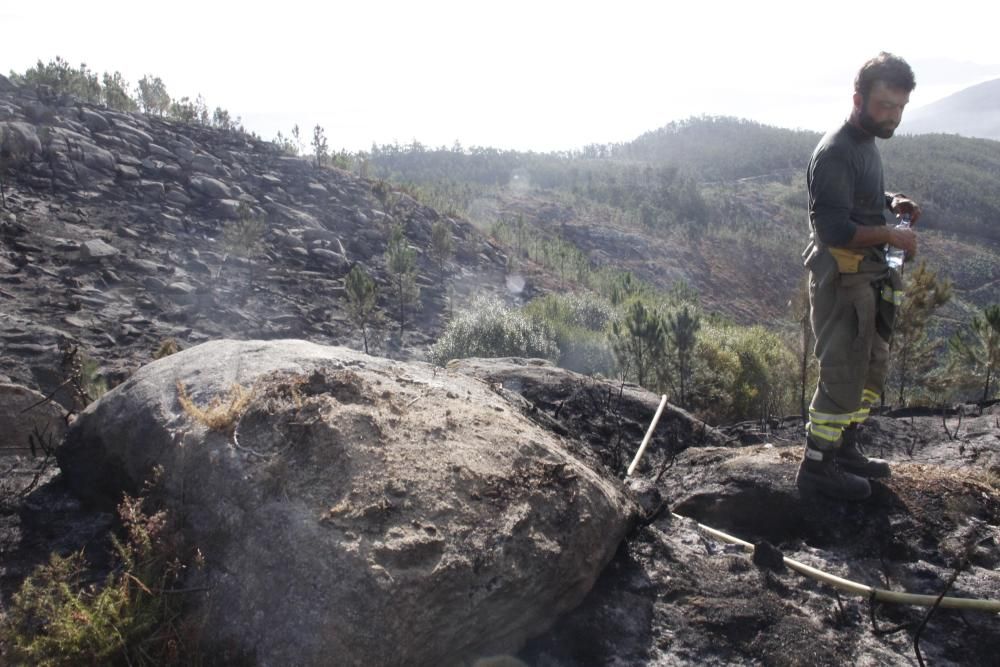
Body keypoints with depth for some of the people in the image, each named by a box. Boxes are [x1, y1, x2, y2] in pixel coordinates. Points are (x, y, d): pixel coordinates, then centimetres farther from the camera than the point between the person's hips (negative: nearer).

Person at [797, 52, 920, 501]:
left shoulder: (865, 143, 11)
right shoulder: (836, 152, -18)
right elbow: (832, 229, -25)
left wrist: (891, 201, 8)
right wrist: (891, 235, -20)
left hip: (867, 278, 10)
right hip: (841, 280, -10)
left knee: (871, 368, 18)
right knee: (843, 375, -4)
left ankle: (844, 449, 31)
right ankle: (817, 466, 8)